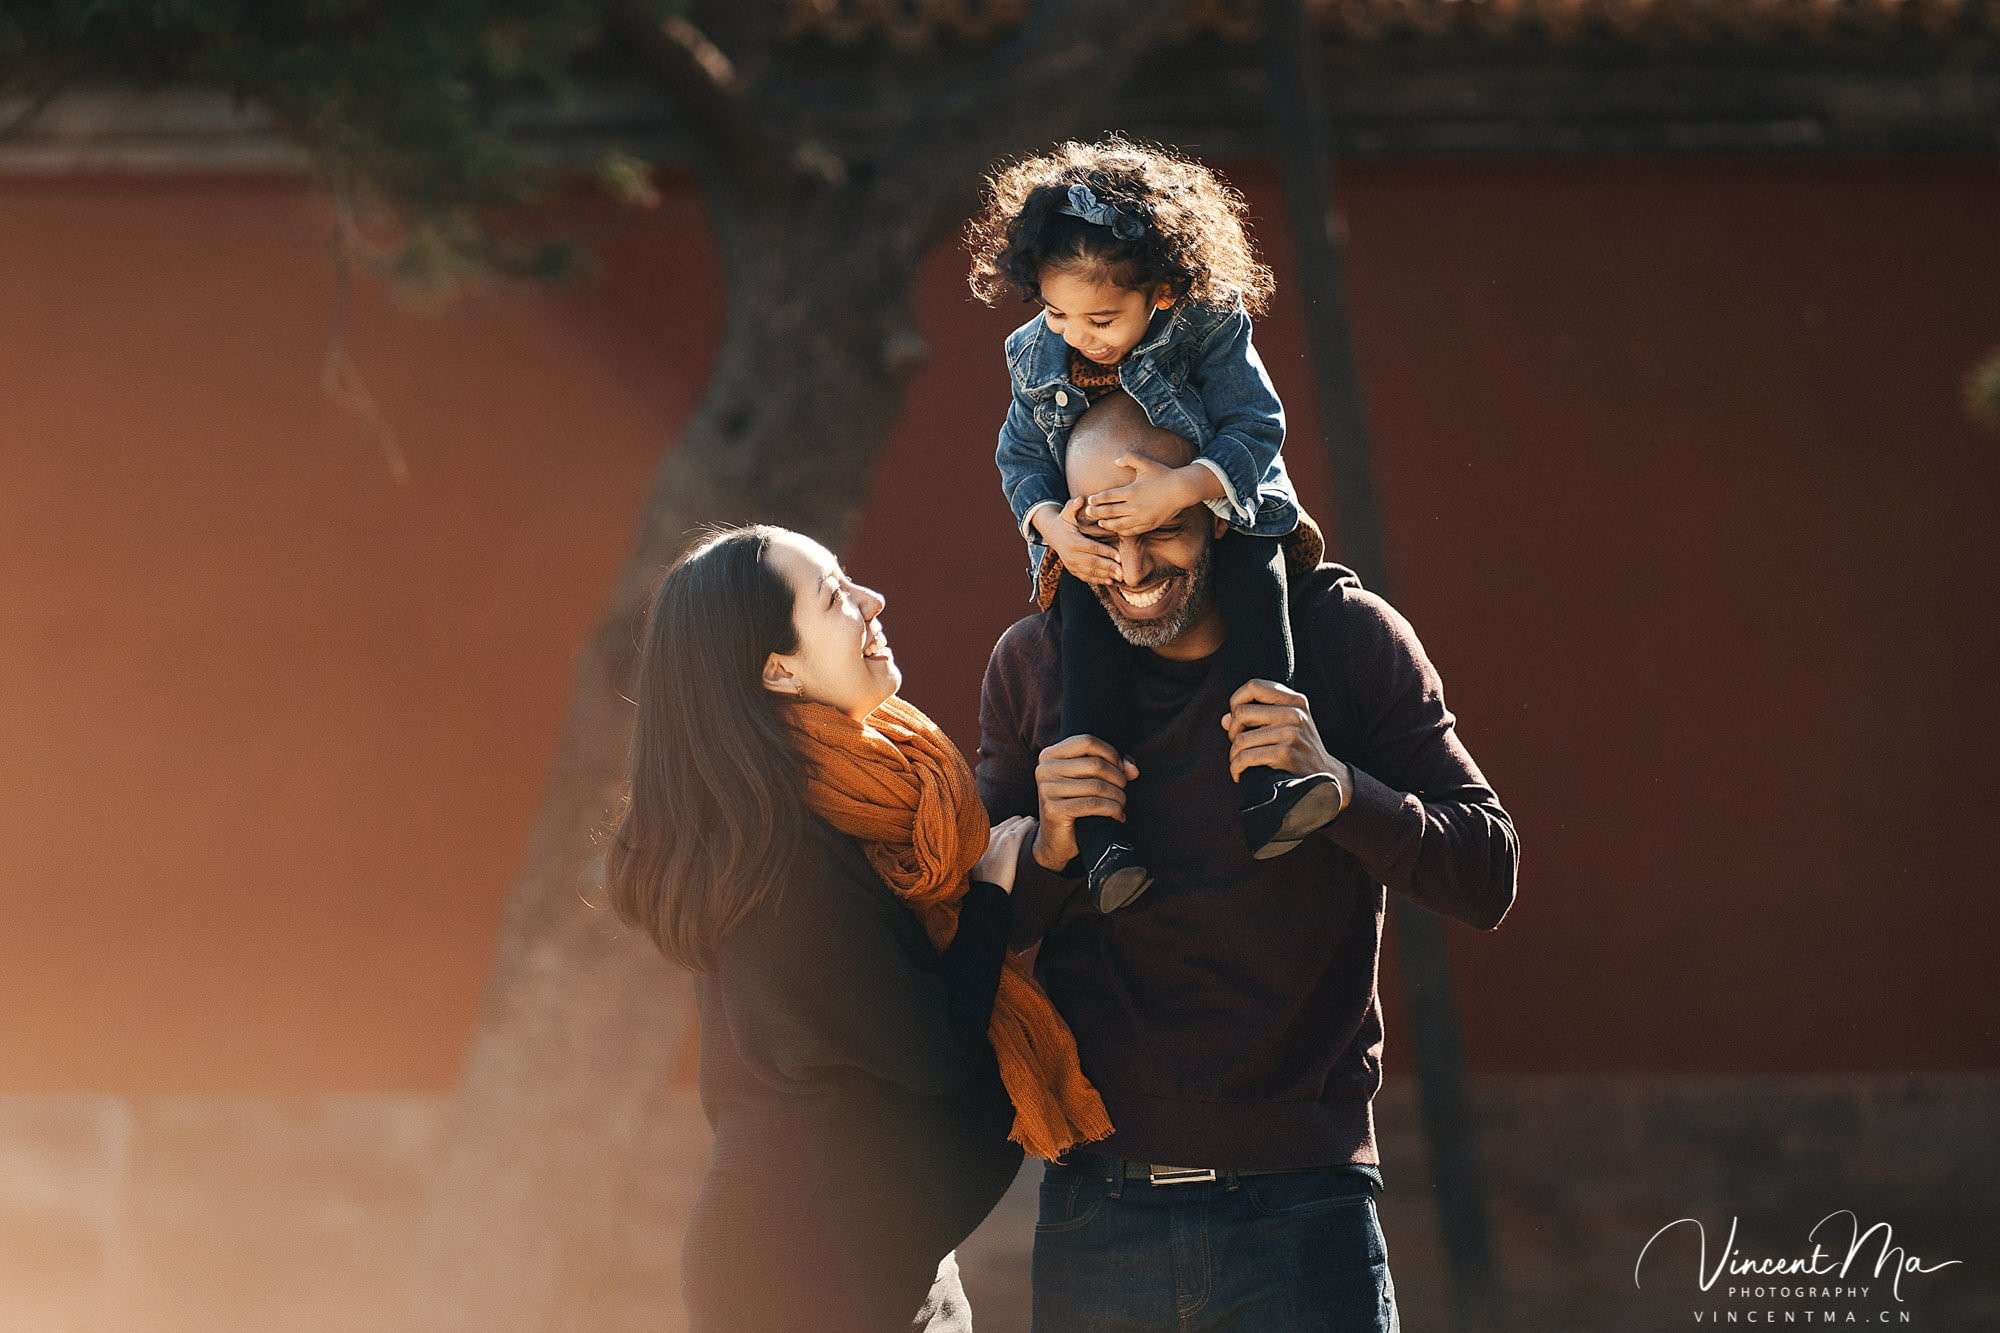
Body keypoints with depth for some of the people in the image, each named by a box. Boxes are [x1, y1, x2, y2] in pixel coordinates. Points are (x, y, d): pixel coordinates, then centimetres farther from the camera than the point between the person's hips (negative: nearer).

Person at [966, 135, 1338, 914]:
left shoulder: (1208, 330, -19)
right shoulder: (1034, 359, -8)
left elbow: (1256, 426, -21)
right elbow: (1020, 458, 0)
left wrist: (1181, 488, -38)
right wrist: (1050, 522, -22)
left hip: (1221, 507, -1)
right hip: (1094, 534, 1)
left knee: (1256, 577, -32)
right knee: (1089, 622, -28)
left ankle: (1264, 788, -36)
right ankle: (1097, 831, -33)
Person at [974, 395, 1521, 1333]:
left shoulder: (1346, 636, -2)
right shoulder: (1032, 665, 4)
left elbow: (1488, 878, -4)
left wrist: (1335, 785, -20)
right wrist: (1048, 850, -11)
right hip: (1094, 1212, 2)